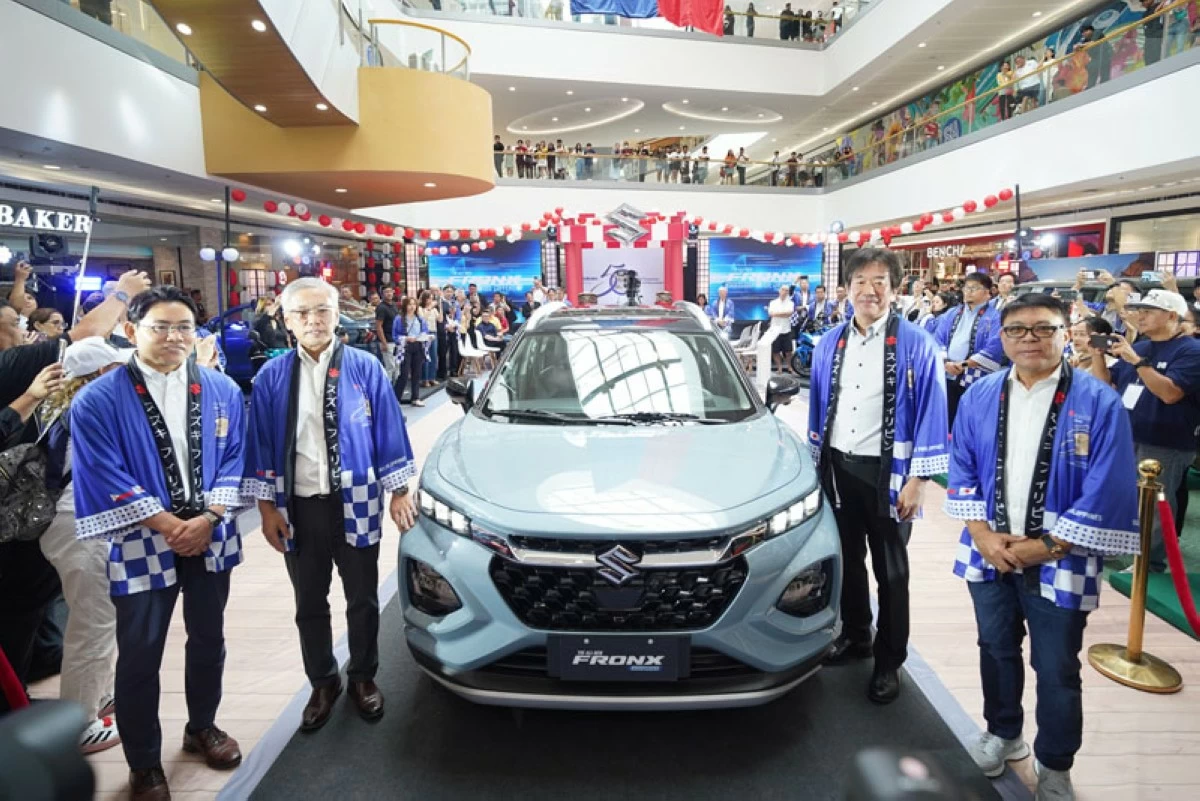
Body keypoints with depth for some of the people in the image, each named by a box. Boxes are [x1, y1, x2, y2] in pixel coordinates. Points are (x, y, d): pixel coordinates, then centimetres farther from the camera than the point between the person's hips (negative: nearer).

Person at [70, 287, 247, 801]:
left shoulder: (222, 390, 1)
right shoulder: (98, 401, -8)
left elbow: (233, 459, 1)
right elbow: (107, 479, -12)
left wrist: (207, 518, -12)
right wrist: (170, 526, -15)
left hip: (211, 539, 3)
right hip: (142, 544, -3)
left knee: (208, 639, 17)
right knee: (139, 657, 8)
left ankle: (202, 728, 40)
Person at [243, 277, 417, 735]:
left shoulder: (365, 369, -4)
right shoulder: (272, 377, -1)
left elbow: (389, 433, -2)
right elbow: (260, 445, 3)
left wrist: (398, 493, -3)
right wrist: (266, 507, 0)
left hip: (355, 504, -1)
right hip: (299, 508, 2)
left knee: (362, 600, 13)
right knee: (310, 605, 16)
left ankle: (363, 679, 35)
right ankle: (323, 683, 36)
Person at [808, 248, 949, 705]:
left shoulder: (916, 346, -8)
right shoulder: (829, 344, 5)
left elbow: (930, 414, -8)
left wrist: (917, 480, -11)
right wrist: (816, 461, 10)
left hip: (887, 472, -4)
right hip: (837, 467, 4)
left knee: (890, 569, 9)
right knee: (847, 558, 18)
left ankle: (889, 662, 24)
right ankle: (855, 635, 38)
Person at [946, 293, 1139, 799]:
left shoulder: (1098, 402, -10)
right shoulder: (980, 396, 1)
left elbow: (1107, 492, -13)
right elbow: (961, 469, 3)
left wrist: (1049, 546, -15)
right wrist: (981, 534, -8)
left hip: (1060, 563, -3)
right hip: (990, 555, 3)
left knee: (1057, 671, 11)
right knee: (996, 651, 20)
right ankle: (1002, 734, 43)